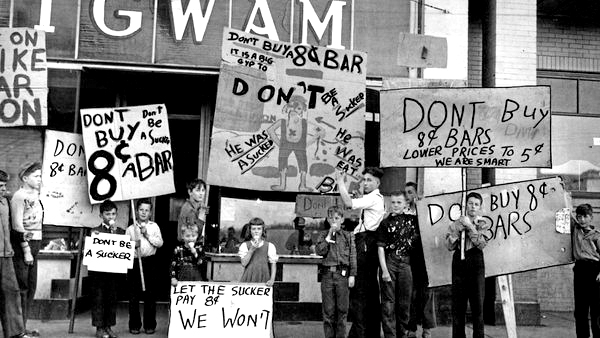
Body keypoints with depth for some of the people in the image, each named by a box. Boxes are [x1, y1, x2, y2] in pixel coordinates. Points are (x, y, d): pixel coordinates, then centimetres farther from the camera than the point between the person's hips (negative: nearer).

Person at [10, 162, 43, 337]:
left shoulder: (35, 196, 14)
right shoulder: (19, 196, -11)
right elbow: (17, 226, -16)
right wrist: (26, 250, -17)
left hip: (33, 245, 8)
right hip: (21, 245, -8)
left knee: (31, 287, 11)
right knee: (22, 288, -4)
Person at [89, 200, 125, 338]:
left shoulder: (121, 231, 9)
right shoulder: (95, 231, 1)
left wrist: (114, 231, -7)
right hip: (98, 270, -3)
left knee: (112, 299, 9)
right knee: (98, 299, 3)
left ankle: (108, 327, 19)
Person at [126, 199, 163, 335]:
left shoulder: (154, 226, 9)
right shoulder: (130, 228, 8)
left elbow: (160, 243, -1)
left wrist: (148, 235, -10)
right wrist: (134, 245, -14)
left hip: (149, 262, 0)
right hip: (134, 262, 0)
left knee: (150, 294, 2)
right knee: (134, 295, 3)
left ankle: (150, 325, 10)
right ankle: (134, 325, 12)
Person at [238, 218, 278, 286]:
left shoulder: (269, 246, 4)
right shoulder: (245, 245, 5)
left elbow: (273, 264, 4)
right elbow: (244, 263, -4)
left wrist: (272, 279, -9)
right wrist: (252, 249, -12)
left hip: (263, 280, 0)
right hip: (248, 280, 0)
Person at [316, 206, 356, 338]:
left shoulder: (348, 236, 8)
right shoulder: (323, 235, 11)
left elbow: (352, 256, 4)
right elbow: (319, 251, -5)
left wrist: (352, 275, -3)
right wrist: (329, 236, -6)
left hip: (343, 274, -1)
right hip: (327, 274, 1)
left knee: (342, 308, 1)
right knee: (328, 309, 3)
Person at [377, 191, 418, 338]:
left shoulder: (412, 219, 9)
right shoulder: (385, 223, 1)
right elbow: (381, 248, -3)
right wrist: (384, 270, -10)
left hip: (405, 264, 3)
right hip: (388, 262, -2)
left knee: (405, 303, 7)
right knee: (388, 303, -2)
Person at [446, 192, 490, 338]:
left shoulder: (482, 224, 8)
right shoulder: (457, 223, 11)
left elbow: (482, 244, -9)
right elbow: (449, 246, 2)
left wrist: (470, 227, -12)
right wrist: (457, 229, -9)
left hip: (476, 262, -1)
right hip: (459, 262, 2)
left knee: (477, 303, -1)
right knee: (457, 304, 3)